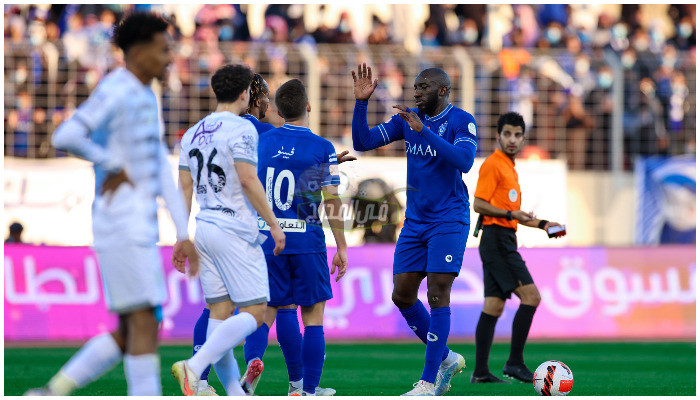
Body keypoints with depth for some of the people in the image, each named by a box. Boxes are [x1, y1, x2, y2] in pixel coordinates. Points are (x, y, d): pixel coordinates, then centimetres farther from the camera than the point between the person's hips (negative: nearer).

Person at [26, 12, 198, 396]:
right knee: (144, 325, -8)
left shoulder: (145, 98, 18)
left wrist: (184, 234, 15)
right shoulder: (114, 93, -12)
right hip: (121, 224, -9)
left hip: (141, 229, 9)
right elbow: (65, 137, -27)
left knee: (131, 335, 9)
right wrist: (114, 167, -14)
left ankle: (52, 392, 11)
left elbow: (161, 171, 19)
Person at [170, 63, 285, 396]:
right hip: (236, 231, -8)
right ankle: (194, 366, -22)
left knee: (220, 312, 7)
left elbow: (185, 188, 13)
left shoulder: (192, 134, 13)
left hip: (205, 228, 8)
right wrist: (274, 223, -9)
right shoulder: (241, 129, -9)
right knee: (254, 311, -5)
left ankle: (234, 393, 5)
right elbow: (248, 180, -16)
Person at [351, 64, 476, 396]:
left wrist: (423, 131, -31)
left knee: (437, 295, -10)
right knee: (402, 295, 5)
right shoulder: (407, 119, 7)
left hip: (449, 221, -6)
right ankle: (445, 359, 23)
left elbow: (464, 161, -26)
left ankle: (429, 382, -7)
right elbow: (362, 142, 3)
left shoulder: (461, 121, -9)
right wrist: (361, 102, -10)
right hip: (415, 221, 6)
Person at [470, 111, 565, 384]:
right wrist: (510, 214, -25)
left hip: (504, 241, 10)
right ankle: (515, 363, -13)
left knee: (493, 307, 7)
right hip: (497, 238, -10)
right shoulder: (492, 165, -8)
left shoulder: (509, 167, 22)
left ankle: (480, 372, 6)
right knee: (530, 296, -14)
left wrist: (542, 224, 22)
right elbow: (479, 205, -15)